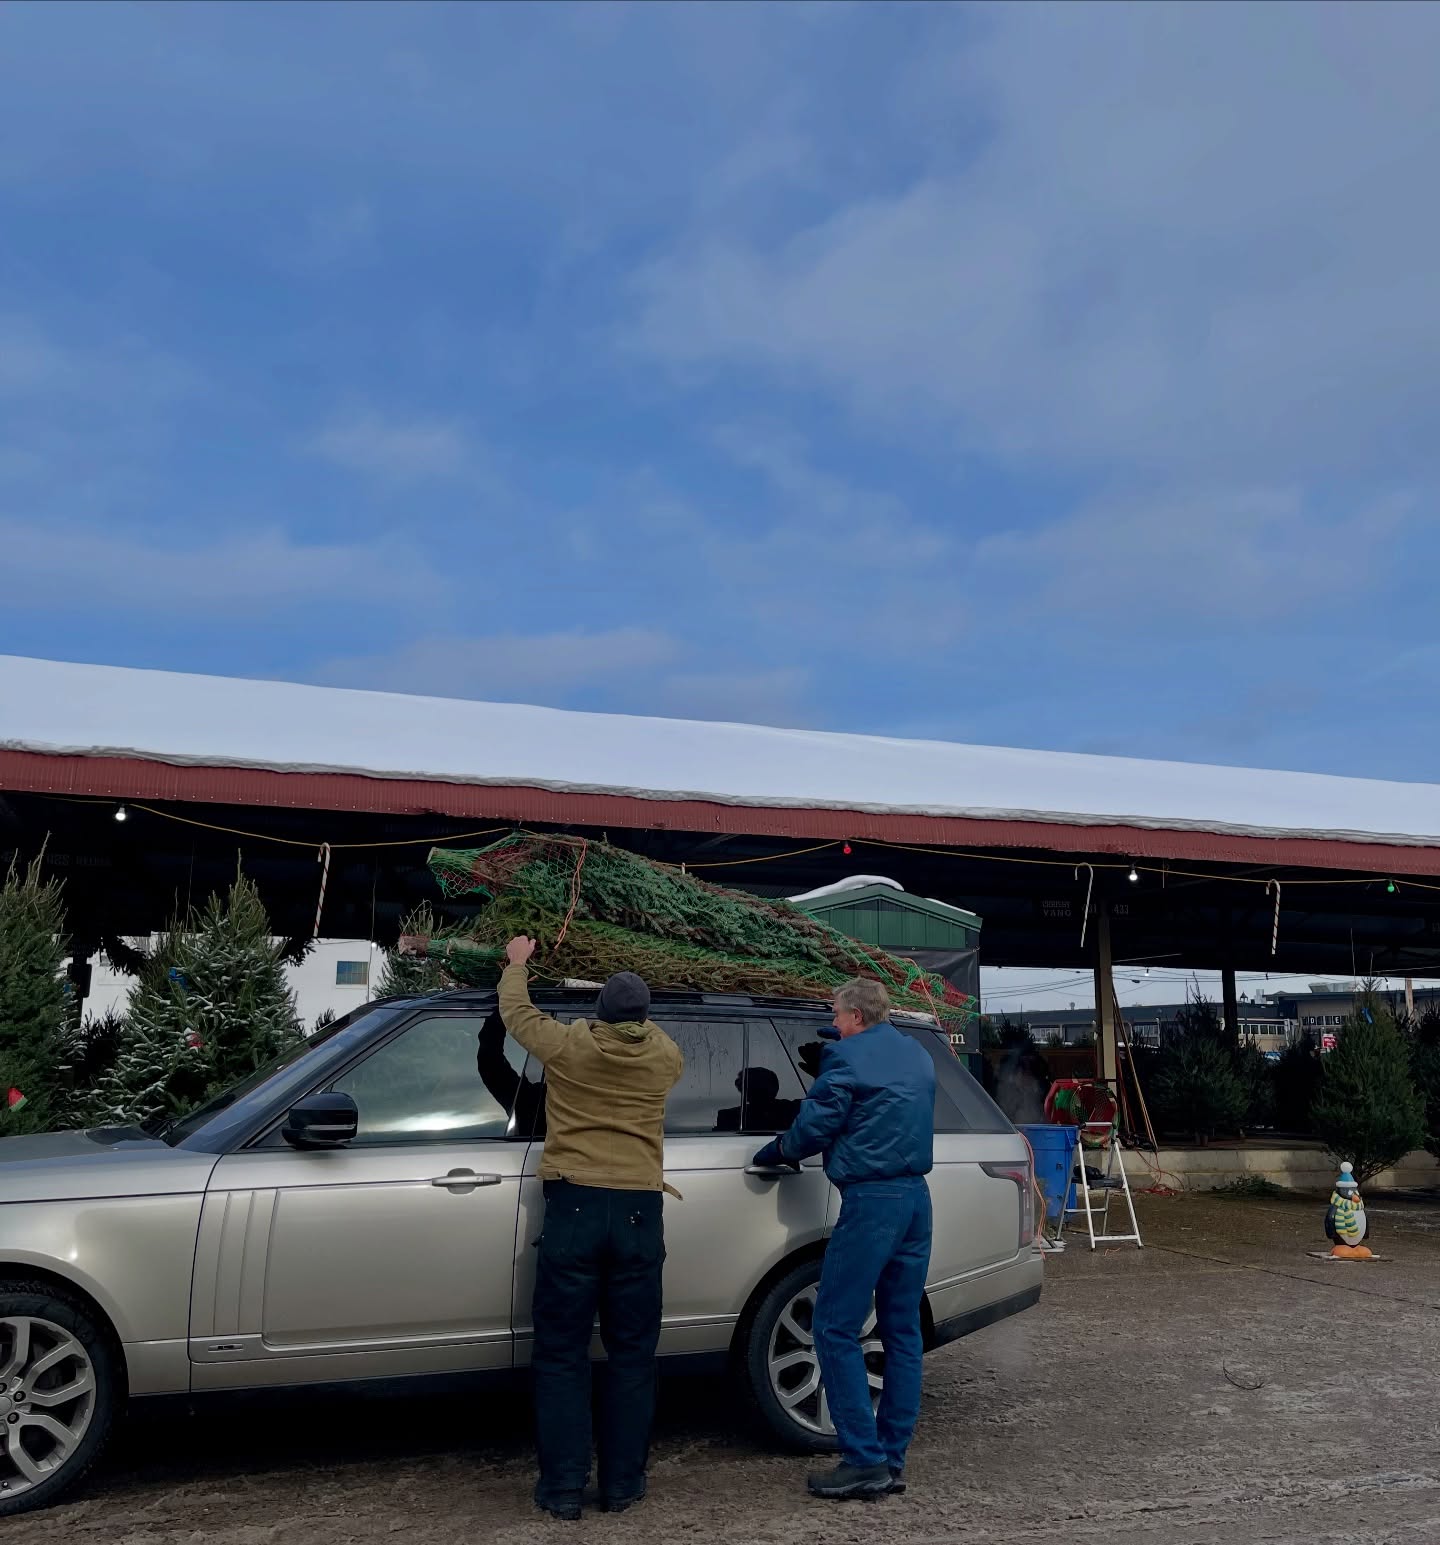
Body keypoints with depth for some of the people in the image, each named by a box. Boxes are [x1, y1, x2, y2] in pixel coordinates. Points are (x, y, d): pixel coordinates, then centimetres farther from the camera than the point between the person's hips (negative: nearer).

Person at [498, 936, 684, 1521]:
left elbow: (515, 1011, 16)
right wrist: (636, 1015, 45)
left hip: (574, 1208, -1)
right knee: (632, 1356, 12)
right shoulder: (664, 1057, 2)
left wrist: (517, 964, 34)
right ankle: (622, 1484, 18)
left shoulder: (568, 1046, -2)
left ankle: (562, 1487, 12)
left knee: (561, 1354, 8)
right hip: (639, 1213, 2)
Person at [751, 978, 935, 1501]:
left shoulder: (848, 1056, -8)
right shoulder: (919, 1056, 15)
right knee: (902, 1331, 12)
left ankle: (865, 1461, -1)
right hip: (917, 1199, 8)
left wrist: (776, 1150, 12)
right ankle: (893, 1461, 17)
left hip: (871, 1199, -8)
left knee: (836, 1329, -1)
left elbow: (815, 1125, -7)